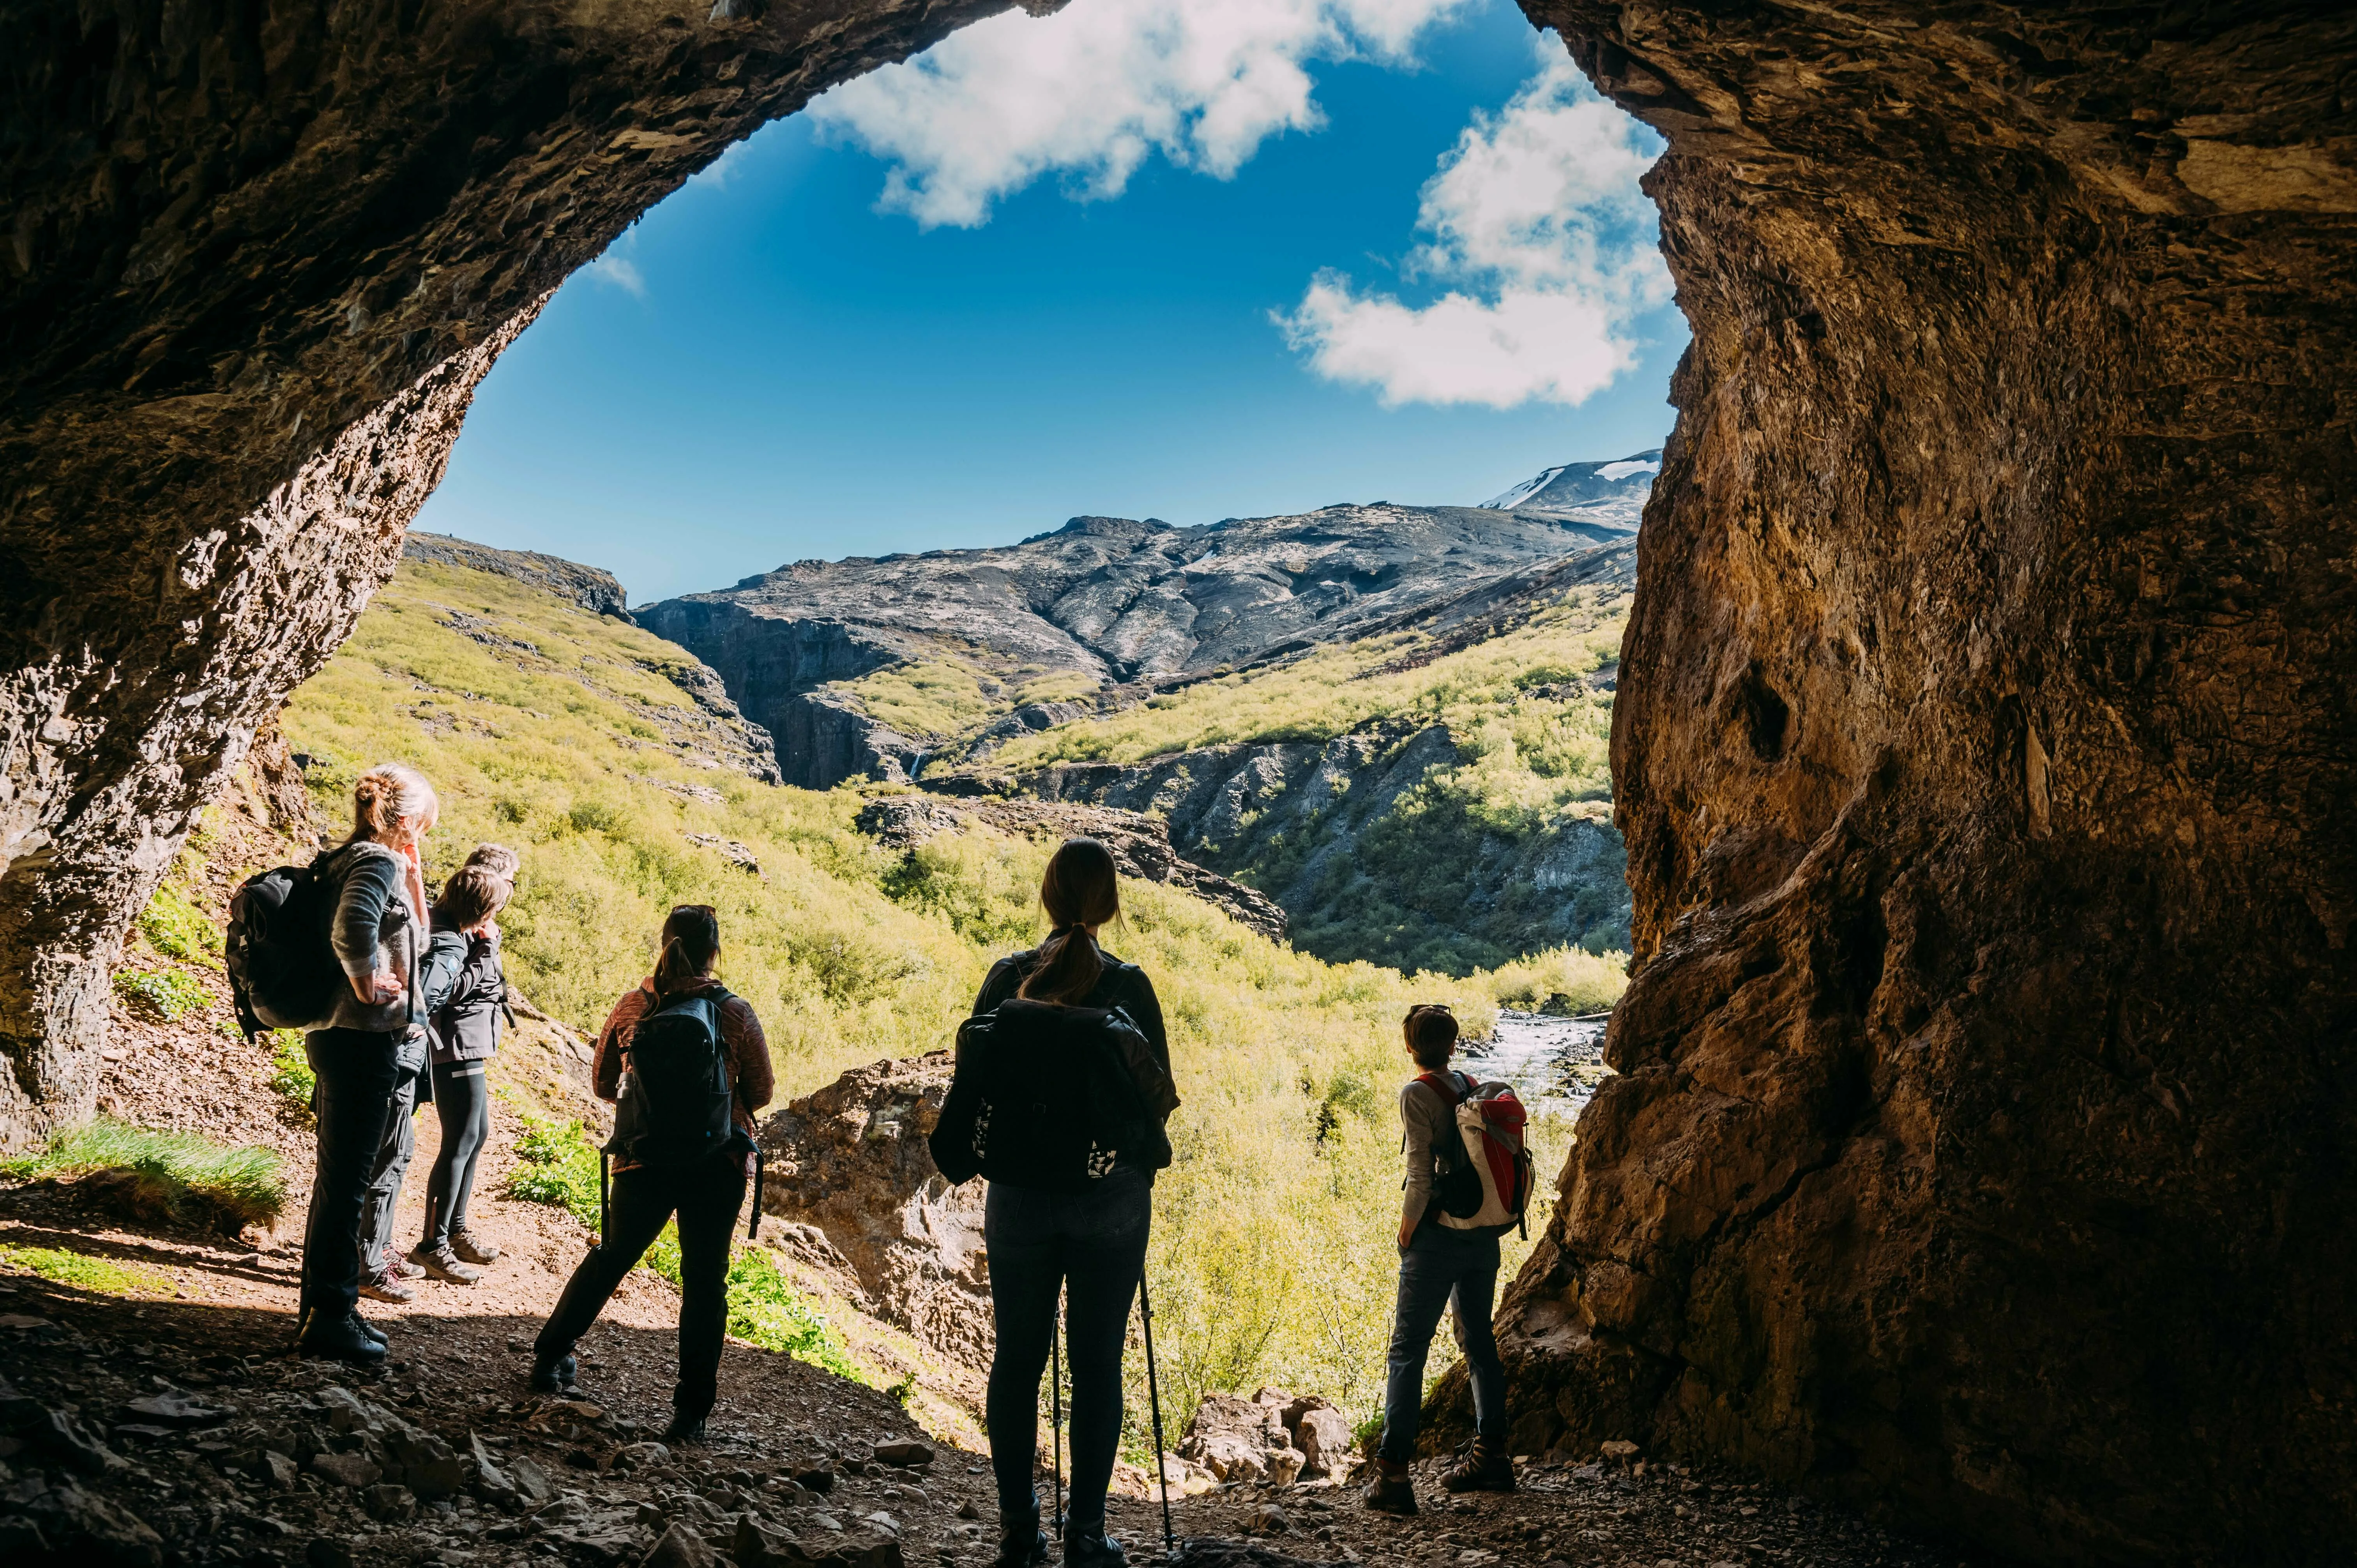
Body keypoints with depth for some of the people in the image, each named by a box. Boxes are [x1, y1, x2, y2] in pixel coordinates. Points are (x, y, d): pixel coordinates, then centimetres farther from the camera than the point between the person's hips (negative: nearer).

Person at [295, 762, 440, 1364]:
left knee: (341, 1180, 18)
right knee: (347, 1183, -1)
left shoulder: (346, 861, 15)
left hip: (340, 1040, 10)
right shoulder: (376, 862, -15)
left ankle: (323, 1307, 28)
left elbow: (412, 944, 22)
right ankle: (331, 1316, 7)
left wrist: (413, 882, 12)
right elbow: (353, 929, -36)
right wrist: (368, 983, -21)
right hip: (366, 1042, -10)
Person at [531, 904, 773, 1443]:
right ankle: (691, 1412, 9)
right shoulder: (736, 1013, -8)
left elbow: (603, 1085, 9)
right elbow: (761, 1091, 1)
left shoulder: (631, 1008, -3)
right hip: (718, 1165, -2)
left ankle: (551, 1359, 35)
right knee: (705, 1280, 7)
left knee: (610, 1258, 23)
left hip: (644, 1160, 2)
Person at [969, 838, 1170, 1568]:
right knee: (1097, 1366, 6)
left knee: (1018, 1359, 11)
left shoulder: (1007, 978, -3)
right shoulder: (1129, 985, -7)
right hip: (1111, 1199, -1)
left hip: (1020, 1196, 1)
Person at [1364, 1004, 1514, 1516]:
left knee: (1407, 1350, -4)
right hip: (1484, 1236, 7)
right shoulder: (1474, 1089, 8)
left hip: (1439, 1236, -6)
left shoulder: (1417, 1094, -10)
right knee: (1479, 1342, 18)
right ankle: (1491, 1457, 26)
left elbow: (1422, 1172, -15)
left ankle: (1393, 1474, -9)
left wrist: (1408, 1226, -4)